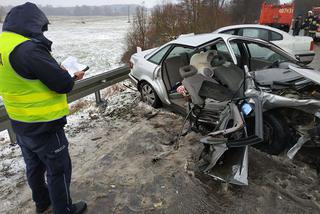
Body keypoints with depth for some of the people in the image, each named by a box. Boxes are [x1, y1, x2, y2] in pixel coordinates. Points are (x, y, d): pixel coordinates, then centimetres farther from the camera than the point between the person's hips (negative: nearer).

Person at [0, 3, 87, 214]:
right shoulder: (28, 49, -26)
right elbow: (64, 84, -26)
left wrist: (63, 75, 0)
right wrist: (71, 77, -3)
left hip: (21, 124, 9)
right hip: (43, 126, -9)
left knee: (34, 166, 25)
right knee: (59, 170, 10)